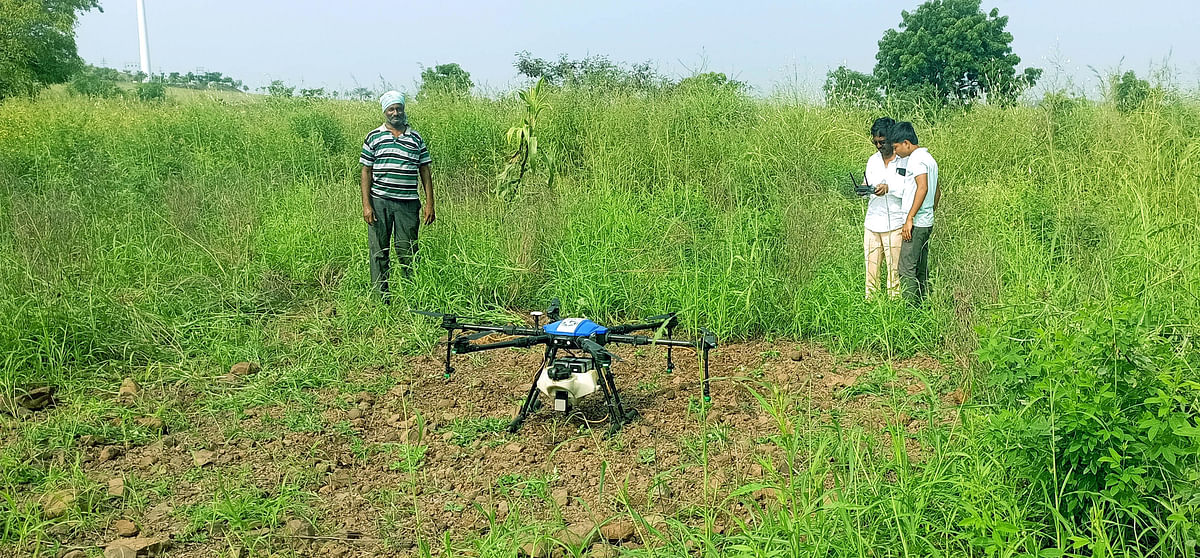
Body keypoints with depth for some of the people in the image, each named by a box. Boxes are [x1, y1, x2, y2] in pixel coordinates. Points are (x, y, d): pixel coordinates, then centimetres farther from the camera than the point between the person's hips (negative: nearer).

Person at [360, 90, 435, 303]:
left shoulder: (415, 138, 10)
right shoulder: (374, 137, 6)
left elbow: (425, 171, 10)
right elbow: (366, 172, 5)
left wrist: (430, 204, 3)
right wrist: (366, 205, -3)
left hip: (408, 203, 0)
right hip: (379, 203, 0)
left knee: (407, 252, 3)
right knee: (379, 252, 3)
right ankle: (381, 297, 10)